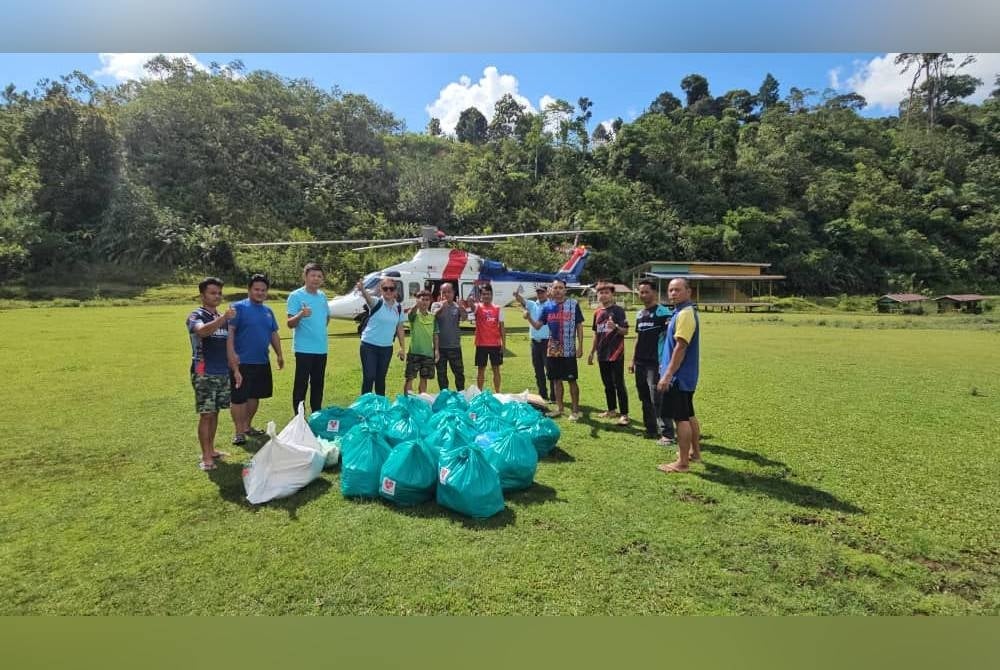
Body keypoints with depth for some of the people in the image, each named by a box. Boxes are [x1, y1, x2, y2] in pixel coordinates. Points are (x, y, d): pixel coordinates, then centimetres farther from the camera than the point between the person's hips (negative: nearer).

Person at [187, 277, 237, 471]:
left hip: (223, 373, 6)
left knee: (215, 413, 13)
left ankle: (211, 449, 23)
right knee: (206, 414, -4)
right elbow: (202, 331, -30)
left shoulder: (223, 318, 14)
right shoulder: (196, 315, -6)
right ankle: (205, 457, 2)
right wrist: (223, 318, -41)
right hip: (204, 374, -6)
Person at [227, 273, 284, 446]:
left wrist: (279, 354, 15)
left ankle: (247, 426, 30)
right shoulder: (239, 307, -7)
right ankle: (239, 432, 10)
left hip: (262, 362, 6)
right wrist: (232, 354, -22)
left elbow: (274, 334, 20)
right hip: (242, 363, -6)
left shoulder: (268, 311, 12)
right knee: (239, 398, -1)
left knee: (255, 396, 16)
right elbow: (229, 332, -14)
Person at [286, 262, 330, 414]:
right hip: (304, 349, -6)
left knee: (318, 384, 15)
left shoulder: (322, 296, 9)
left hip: (321, 348, 6)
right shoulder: (296, 296, -10)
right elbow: (290, 324, -16)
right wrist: (300, 315, -35)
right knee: (301, 384, -1)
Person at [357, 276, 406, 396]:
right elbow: (368, 297, -34)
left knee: (381, 377, 13)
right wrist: (362, 289, -56)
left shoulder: (399, 307, 2)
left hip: (387, 347, 4)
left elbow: (400, 329, 8)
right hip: (369, 345, -4)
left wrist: (402, 348, 6)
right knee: (369, 377, -4)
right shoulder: (376, 303, -10)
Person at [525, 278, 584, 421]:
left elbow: (579, 326, -2)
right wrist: (529, 318, -16)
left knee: (572, 380, 2)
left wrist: (580, 346, -8)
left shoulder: (573, 304, -4)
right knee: (557, 379, 12)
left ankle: (575, 410, 11)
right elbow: (538, 325, 4)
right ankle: (559, 407, 23)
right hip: (553, 350, 4)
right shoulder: (547, 306, 5)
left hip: (569, 350, -4)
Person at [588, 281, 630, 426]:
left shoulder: (618, 310, -7)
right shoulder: (597, 313, 11)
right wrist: (592, 352, 18)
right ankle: (612, 410, 26)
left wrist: (615, 327, -32)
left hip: (616, 354, -6)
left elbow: (625, 331, -12)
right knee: (607, 385, 14)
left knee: (619, 385, -4)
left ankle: (624, 414, 1)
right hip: (602, 355, 6)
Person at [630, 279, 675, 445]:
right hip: (640, 363, 8)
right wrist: (633, 360, 17)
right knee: (645, 399, 14)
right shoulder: (639, 314, 14)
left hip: (655, 364, -8)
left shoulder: (662, 312, -9)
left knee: (658, 400, -9)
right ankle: (651, 430, 25)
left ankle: (667, 434, -1)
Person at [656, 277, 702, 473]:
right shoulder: (682, 312, 14)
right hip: (685, 375, 10)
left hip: (679, 376, -10)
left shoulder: (685, 313, -18)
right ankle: (695, 452, 32)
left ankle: (682, 463, 3)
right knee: (688, 415, 19)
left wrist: (667, 375, -23)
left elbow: (681, 347, -23)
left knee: (681, 418, -4)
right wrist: (666, 366, 22)